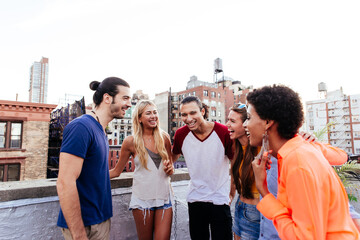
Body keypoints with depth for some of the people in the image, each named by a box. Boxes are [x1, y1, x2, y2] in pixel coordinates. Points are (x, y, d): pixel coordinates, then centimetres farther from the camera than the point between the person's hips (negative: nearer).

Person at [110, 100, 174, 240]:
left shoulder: (164, 138, 2)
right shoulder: (131, 142, -6)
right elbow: (116, 171, 3)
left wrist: (170, 169, -8)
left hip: (164, 197, 2)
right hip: (142, 199, -2)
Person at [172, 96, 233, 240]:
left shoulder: (224, 132, -17)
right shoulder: (181, 134, -9)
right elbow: (174, 155, 13)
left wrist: (232, 192, -3)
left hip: (220, 200, -2)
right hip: (195, 198, 3)